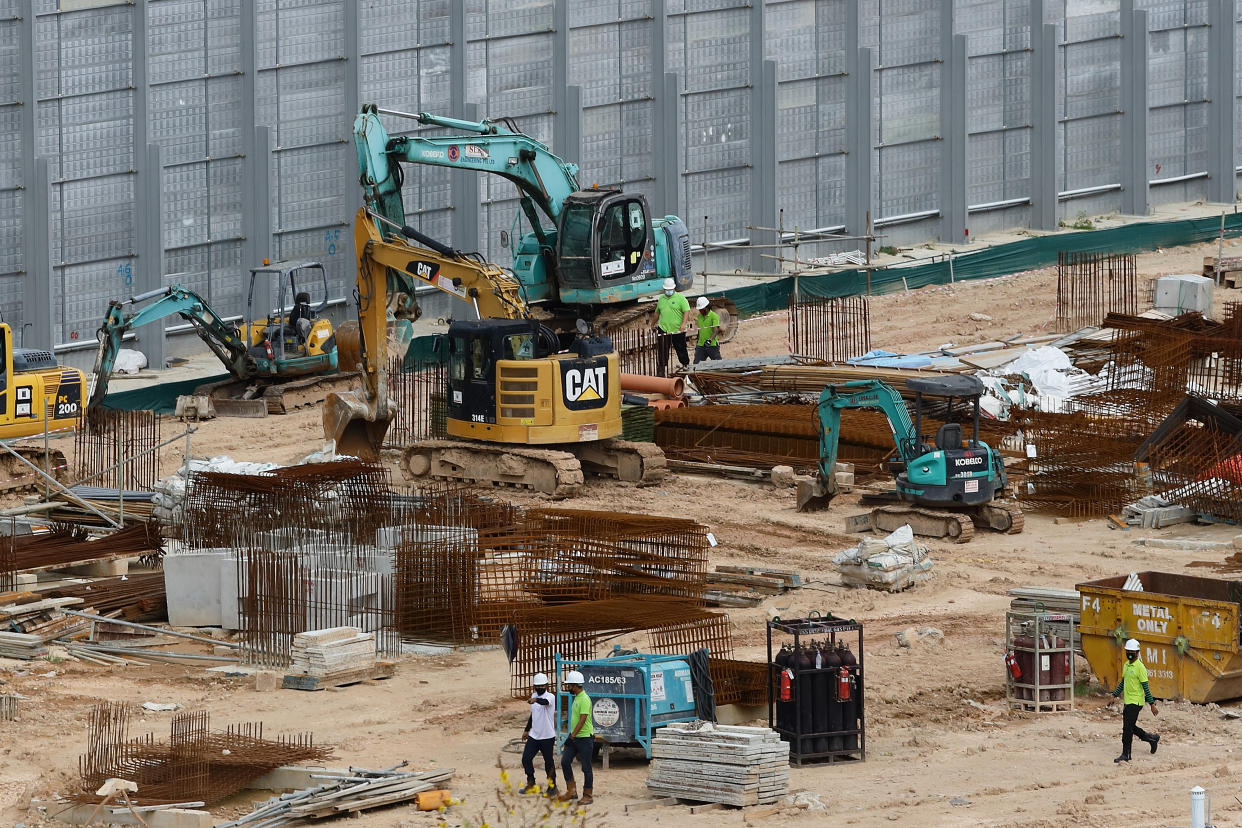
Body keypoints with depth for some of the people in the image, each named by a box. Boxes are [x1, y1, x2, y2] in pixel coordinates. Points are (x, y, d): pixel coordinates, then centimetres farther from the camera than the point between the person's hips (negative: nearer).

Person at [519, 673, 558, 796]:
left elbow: (545, 702, -39)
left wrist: (536, 700, -60)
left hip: (547, 737, -6)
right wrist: (526, 730, 26)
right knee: (526, 759, 0)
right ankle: (531, 785, 13)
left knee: (549, 762, 3)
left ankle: (552, 787, 18)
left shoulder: (550, 697, -13)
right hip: (534, 735, 6)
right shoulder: (534, 696, 10)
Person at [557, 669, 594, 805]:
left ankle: (587, 796, 6)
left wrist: (572, 736, -25)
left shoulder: (584, 699, -18)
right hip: (574, 737, 10)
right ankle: (571, 791, 13)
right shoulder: (576, 698, 12)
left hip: (584, 738, -10)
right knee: (565, 762, 6)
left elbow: (582, 720, -24)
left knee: (586, 768, -1)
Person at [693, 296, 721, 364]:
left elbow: (716, 331, -19)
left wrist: (710, 340, -34)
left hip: (712, 345, -6)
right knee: (696, 364, -2)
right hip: (701, 346, 6)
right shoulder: (699, 316, 12)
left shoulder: (714, 316, -9)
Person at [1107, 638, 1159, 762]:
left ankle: (1125, 755, -2)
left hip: (1136, 702, -9)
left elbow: (1146, 687, -14)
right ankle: (1152, 738, 34)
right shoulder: (1126, 665, 11)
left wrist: (1152, 704, -13)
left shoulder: (1140, 667, -14)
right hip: (1127, 701, 9)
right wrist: (1114, 696, 18)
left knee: (1127, 728, -9)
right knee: (1130, 727, 16)